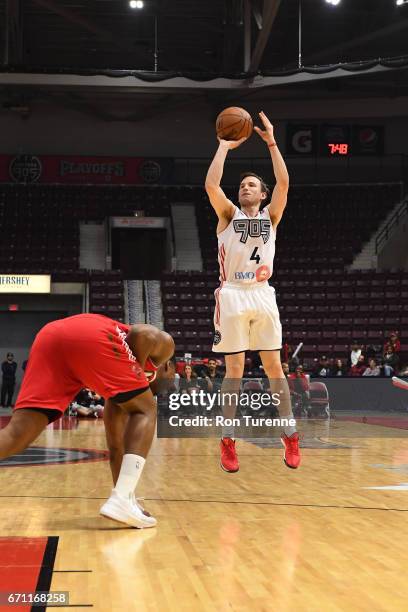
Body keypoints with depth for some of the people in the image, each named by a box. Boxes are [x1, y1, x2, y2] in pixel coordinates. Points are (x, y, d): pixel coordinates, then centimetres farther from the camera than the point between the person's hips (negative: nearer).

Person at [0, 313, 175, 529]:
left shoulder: (117, 381, 43)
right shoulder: (164, 344, 28)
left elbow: (115, 443, 43)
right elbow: (144, 335, 2)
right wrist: (136, 375, 11)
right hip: (92, 336, -7)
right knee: (145, 411, 11)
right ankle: (122, 500, -4)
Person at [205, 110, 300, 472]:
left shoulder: (271, 216, 13)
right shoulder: (229, 214, 9)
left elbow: (284, 183, -3)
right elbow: (211, 185, -8)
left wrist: (271, 142, -4)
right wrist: (225, 146, -1)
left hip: (262, 296, 2)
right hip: (233, 296, -1)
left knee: (274, 366, 3)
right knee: (234, 369, -2)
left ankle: (290, 437, 9)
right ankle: (228, 441, 3)